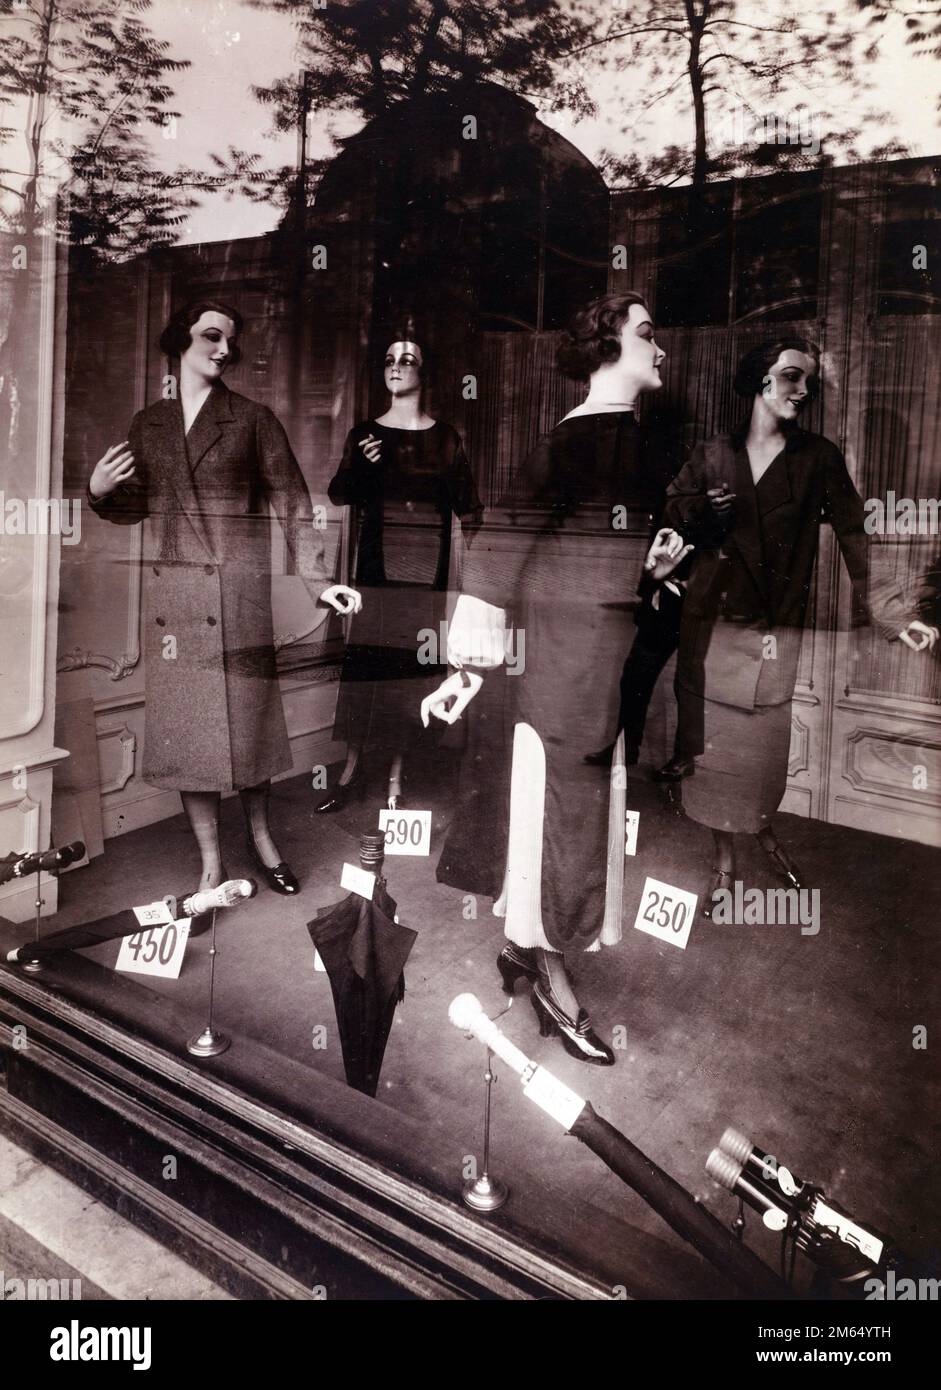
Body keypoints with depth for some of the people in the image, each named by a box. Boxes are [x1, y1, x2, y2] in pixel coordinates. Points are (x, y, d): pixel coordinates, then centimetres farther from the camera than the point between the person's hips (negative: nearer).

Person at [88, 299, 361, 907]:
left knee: (246, 716, 3)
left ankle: (261, 838, 25)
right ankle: (211, 866, 14)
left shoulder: (252, 419, 3)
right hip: (173, 594, 3)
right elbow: (137, 506, 18)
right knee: (186, 724, 3)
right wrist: (99, 492, -4)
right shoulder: (148, 424, 11)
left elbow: (292, 503, -3)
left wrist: (318, 579, -12)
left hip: (238, 590, -2)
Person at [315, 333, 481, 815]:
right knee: (365, 654, -4)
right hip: (377, 561, 0)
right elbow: (337, 495, 4)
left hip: (427, 564, 0)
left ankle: (395, 775, 12)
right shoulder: (365, 433, 8)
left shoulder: (445, 437, 7)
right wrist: (360, 466, -14)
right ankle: (352, 767, 10)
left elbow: (466, 504, 5)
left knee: (412, 663, 2)